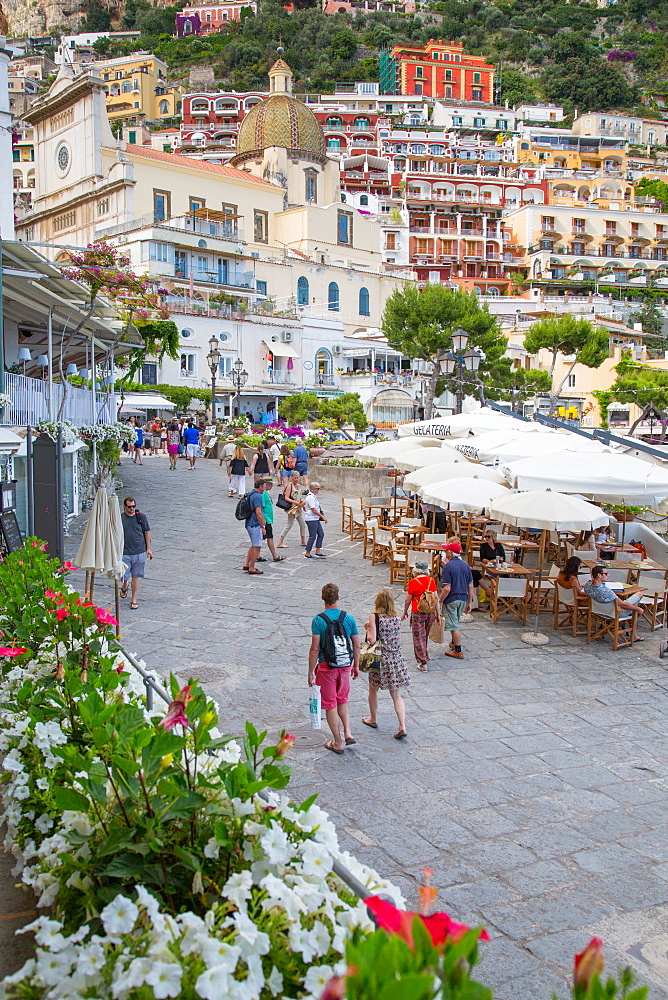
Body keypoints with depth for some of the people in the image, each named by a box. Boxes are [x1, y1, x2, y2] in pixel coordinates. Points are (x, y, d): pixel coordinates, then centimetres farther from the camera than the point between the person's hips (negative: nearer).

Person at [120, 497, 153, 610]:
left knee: (136, 576, 5)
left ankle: (134, 599, 16)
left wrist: (148, 549, 6)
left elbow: (147, 532, 8)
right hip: (125, 552, 0)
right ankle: (124, 587, 35)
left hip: (139, 552, 0)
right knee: (124, 576, -1)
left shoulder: (141, 517, 2)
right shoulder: (120, 518, 0)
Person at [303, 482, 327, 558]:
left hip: (315, 519, 10)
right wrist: (323, 517, -17)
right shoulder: (310, 497, -18)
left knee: (321, 534, 9)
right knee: (312, 536, -4)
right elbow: (314, 510, -22)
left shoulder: (313, 496, 13)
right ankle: (307, 554, 5)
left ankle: (318, 552, 12)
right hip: (311, 519, -10)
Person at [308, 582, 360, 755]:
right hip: (345, 666, 4)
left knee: (330, 705, 8)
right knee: (342, 700, 24)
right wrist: (356, 666, 16)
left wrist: (310, 672, -5)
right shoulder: (349, 618, -3)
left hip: (326, 667, -3)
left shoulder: (318, 620, -13)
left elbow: (315, 649, -14)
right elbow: (356, 646, 3)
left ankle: (338, 743, 15)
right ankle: (348, 733, 12)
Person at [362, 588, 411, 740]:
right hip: (396, 658, 4)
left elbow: (372, 639, -19)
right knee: (396, 695, 8)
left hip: (380, 659, -3)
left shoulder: (375, 617, -14)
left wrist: (368, 628, 0)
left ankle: (373, 720, 35)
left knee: (373, 690, 20)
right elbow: (396, 637, 9)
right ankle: (402, 726, -3)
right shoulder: (397, 618, 0)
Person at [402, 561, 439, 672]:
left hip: (418, 613, -5)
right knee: (425, 636, 21)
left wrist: (405, 612, 9)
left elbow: (408, 600, -6)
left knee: (419, 638, 3)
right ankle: (424, 657, 34)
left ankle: (423, 663, 0)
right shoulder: (431, 580, 0)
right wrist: (438, 614, 7)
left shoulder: (413, 582, -11)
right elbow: (436, 598, 0)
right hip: (431, 612, 5)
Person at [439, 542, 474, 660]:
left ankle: (458, 651, 7)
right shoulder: (465, 565, 3)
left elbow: (447, 588, -21)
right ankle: (454, 643, 41)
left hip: (451, 599, -7)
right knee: (455, 623, 25)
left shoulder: (447, 567, -16)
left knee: (454, 626, 1)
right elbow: (471, 586, 5)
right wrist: (469, 603, 13)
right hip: (463, 598, 7)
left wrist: (439, 601, -10)